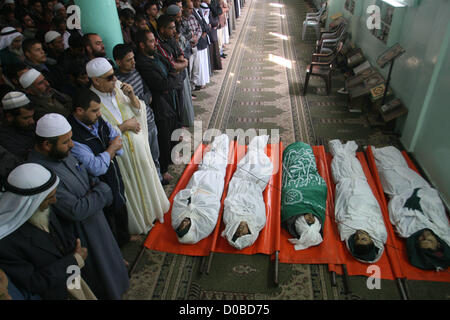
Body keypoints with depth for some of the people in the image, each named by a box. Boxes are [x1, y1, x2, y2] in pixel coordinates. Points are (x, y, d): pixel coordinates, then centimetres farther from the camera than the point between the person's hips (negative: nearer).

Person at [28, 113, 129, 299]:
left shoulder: (64, 154, -6)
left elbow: (88, 177, 9)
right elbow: (76, 210, -33)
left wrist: (96, 187, -14)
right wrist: (102, 192, -19)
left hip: (95, 222, 8)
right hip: (81, 238, -8)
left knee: (107, 262, 30)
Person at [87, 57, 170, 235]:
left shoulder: (119, 86, -6)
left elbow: (140, 110, 0)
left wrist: (132, 96, -18)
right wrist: (124, 126, -18)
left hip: (138, 146, 5)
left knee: (145, 177, 21)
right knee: (131, 186, 12)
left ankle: (152, 208, 46)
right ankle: (139, 220, 36)